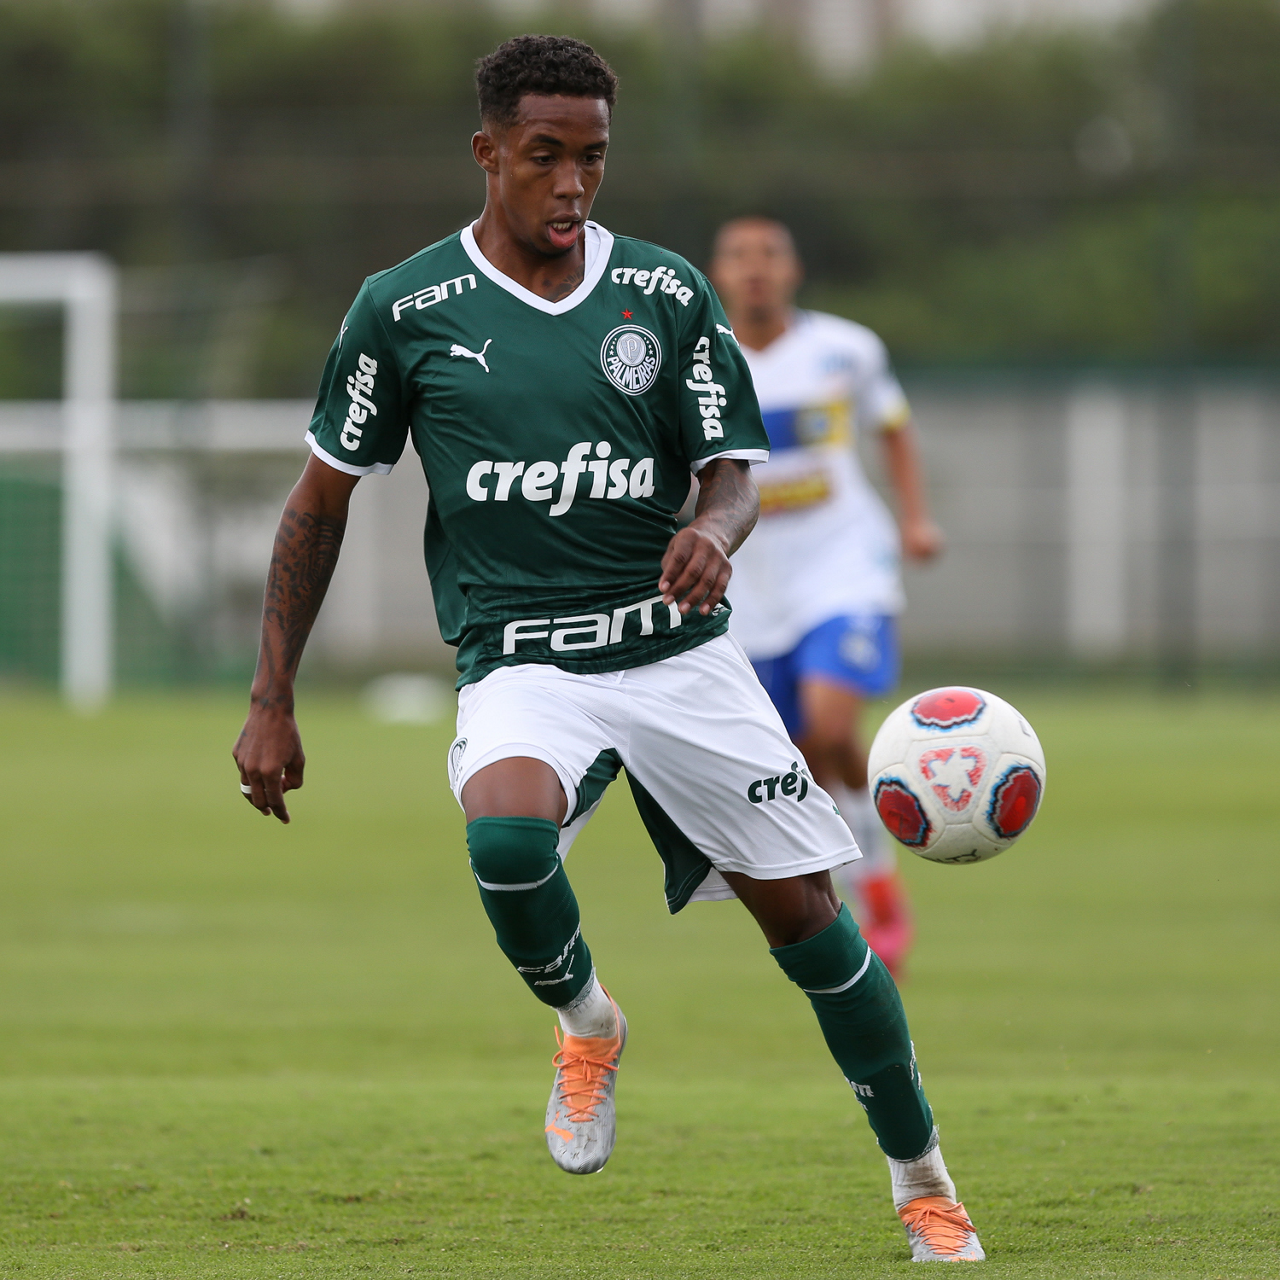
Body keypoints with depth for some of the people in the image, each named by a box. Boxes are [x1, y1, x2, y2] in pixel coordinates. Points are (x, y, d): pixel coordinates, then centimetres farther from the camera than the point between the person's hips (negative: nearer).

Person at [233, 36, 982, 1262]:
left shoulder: (668, 295, 3)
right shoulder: (405, 309, -1)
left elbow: (734, 469, 3)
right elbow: (323, 501, 6)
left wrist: (715, 533, -23)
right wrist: (271, 703, 3)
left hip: (678, 651, 2)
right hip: (520, 662, -2)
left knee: (802, 908, -1)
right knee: (506, 840, -33)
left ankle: (922, 1183, 18)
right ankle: (585, 1028, 0)